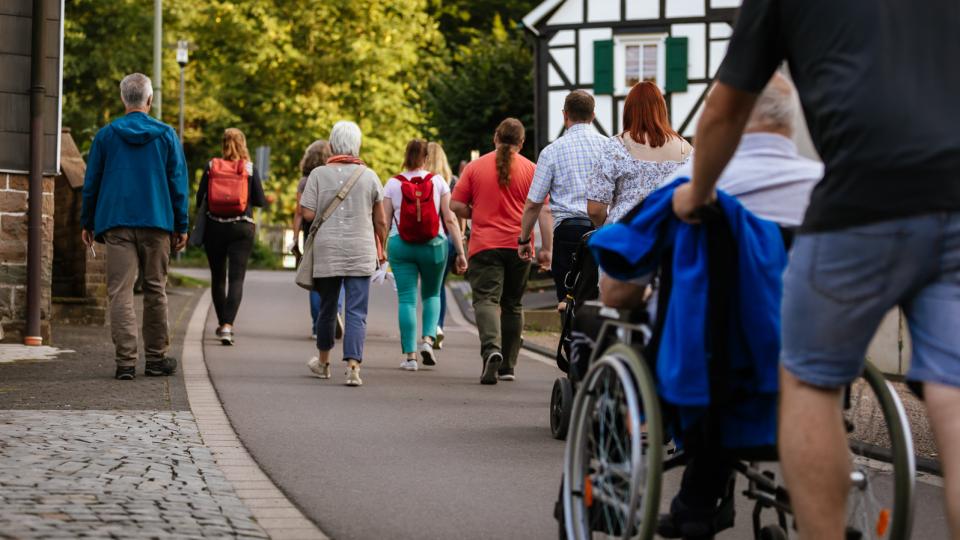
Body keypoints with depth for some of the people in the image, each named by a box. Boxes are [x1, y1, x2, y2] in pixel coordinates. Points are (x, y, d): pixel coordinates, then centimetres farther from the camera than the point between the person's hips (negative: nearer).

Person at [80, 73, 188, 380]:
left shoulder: (106, 135, 4)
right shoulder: (166, 135, 4)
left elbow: (91, 183, 8)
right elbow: (178, 183, 4)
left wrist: (88, 223, 16)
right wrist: (181, 226, 10)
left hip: (116, 224, -1)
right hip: (157, 223, 1)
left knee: (120, 292, -4)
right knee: (155, 291, 10)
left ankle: (126, 360, -13)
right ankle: (156, 358, 14)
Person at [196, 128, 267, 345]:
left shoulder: (211, 166, -1)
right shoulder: (250, 168, -4)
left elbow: (199, 198, -1)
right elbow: (260, 201, -2)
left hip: (214, 227, 2)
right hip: (242, 228, -2)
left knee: (218, 277, 16)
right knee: (237, 278, -4)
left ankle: (222, 323, 28)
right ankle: (228, 325, -20)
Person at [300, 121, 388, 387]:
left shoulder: (318, 175, -2)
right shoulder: (369, 176, 1)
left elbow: (308, 214, -7)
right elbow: (380, 221, 5)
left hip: (326, 251, 1)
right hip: (361, 252, -1)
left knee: (327, 307, 16)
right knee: (356, 312, -3)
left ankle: (323, 362, 33)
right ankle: (353, 365, -17)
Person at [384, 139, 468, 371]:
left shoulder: (393, 184, 0)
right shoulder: (438, 181, -1)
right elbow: (450, 219, -4)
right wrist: (460, 252, -1)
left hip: (401, 247, 0)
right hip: (433, 246, 0)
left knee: (406, 298, 3)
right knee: (432, 295, 19)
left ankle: (410, 355, 0)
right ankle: (428, 338, -1)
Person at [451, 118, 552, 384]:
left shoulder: (475, 167, 2)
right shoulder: (531, 169, 1)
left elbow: (456, 205, 1)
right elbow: (544, 211, -4)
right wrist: (547, 248, -2)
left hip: (485, 245, -2)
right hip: (519, 245, 2)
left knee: (486, 299, -7)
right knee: (512, 305, 14)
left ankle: (492, 348, -34)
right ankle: (508, 366, 20)